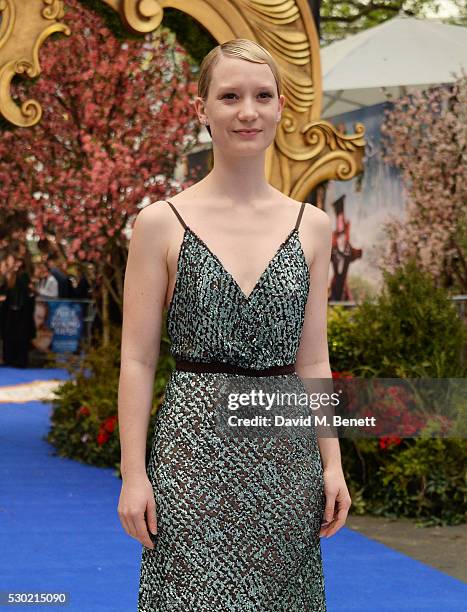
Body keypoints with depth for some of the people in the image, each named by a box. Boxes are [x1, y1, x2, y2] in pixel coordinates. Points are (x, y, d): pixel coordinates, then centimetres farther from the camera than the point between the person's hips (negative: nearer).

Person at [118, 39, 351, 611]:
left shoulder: (312, 225, 7)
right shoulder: (162, 223, -2)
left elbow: (312, 360, 10)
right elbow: (137, 360, -2)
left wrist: (333, 464, 5)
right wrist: (133, 473, -6)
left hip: (286, 449, 3)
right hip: (195, 443, -3)